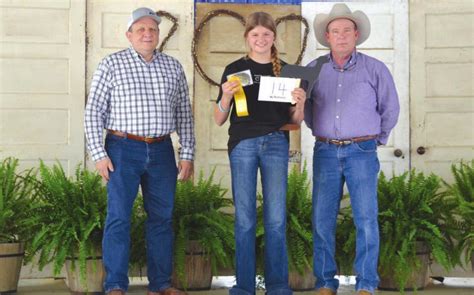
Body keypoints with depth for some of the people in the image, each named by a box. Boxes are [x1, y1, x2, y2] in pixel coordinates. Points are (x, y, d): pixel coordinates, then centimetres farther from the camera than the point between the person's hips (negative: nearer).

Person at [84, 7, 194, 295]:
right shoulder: (112, 64, 0)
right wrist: (99, 154, -8)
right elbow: (94, 111, -1)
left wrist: (188, 154, 7)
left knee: (162, 218, 7)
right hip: (124, 149, -3)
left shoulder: (173, 67, 10)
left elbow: (184, 114, 13)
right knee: (119, 217, -5)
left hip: (162, 151, 4)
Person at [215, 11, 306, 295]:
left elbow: (295, 120, 12)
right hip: (243, 143, -1)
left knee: (276, 218, 2)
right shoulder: (235, 69, 6)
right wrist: (226, 96, -13)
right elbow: (219, 119, 6)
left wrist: (300, 103, -8)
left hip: (276, 143, 1)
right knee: (244, 218, 2)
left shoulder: (286, 71, 9)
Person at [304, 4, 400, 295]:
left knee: (366, 220, -5)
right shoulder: (314, 70, 4)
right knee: (323, 220, 2)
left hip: (361, 153, -2)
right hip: (325, 153, 2)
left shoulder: (375, 69, -1)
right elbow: (306, 106, 20)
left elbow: (390, 109, 9)